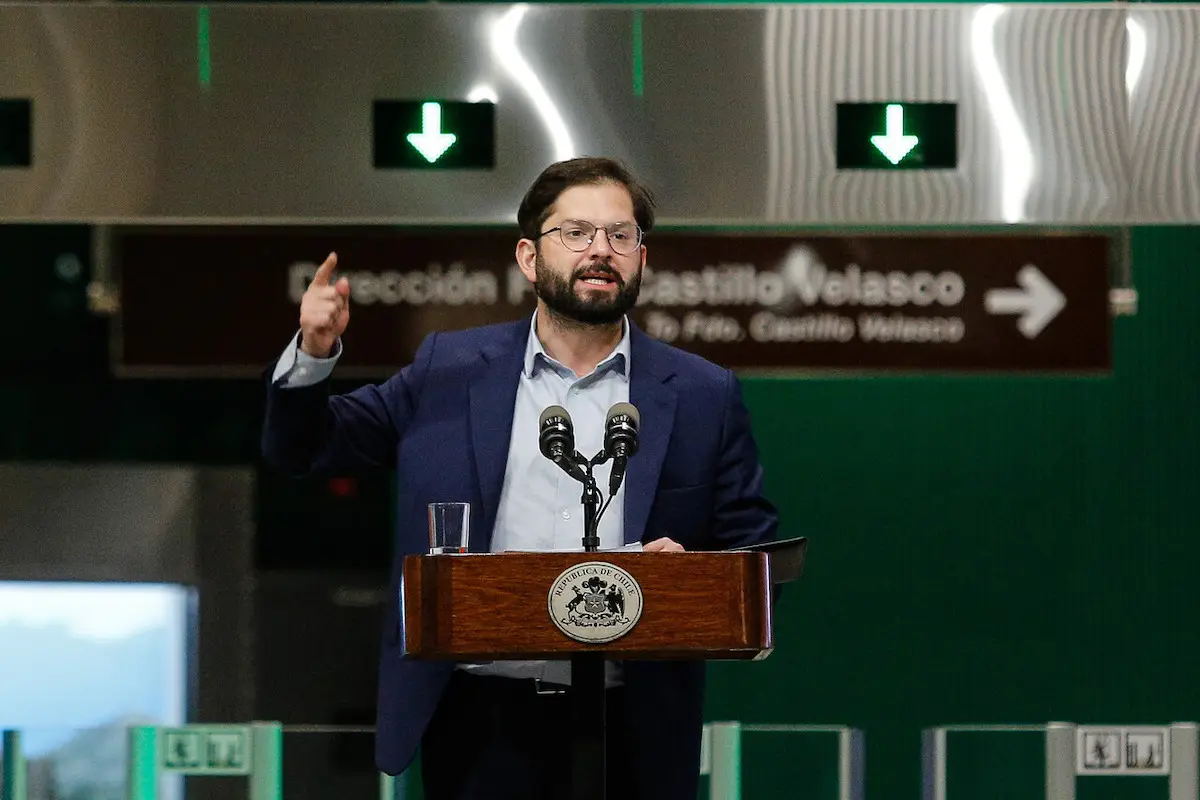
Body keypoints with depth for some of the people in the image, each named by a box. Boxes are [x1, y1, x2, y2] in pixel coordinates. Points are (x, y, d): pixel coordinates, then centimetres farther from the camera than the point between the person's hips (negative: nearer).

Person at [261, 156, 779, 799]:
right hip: (481, 726, 0)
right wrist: (314, 354, -4)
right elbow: (303, 449, 14)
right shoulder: (448, 371, 8)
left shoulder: (704, 396, 6)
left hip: (630, 734, 0)